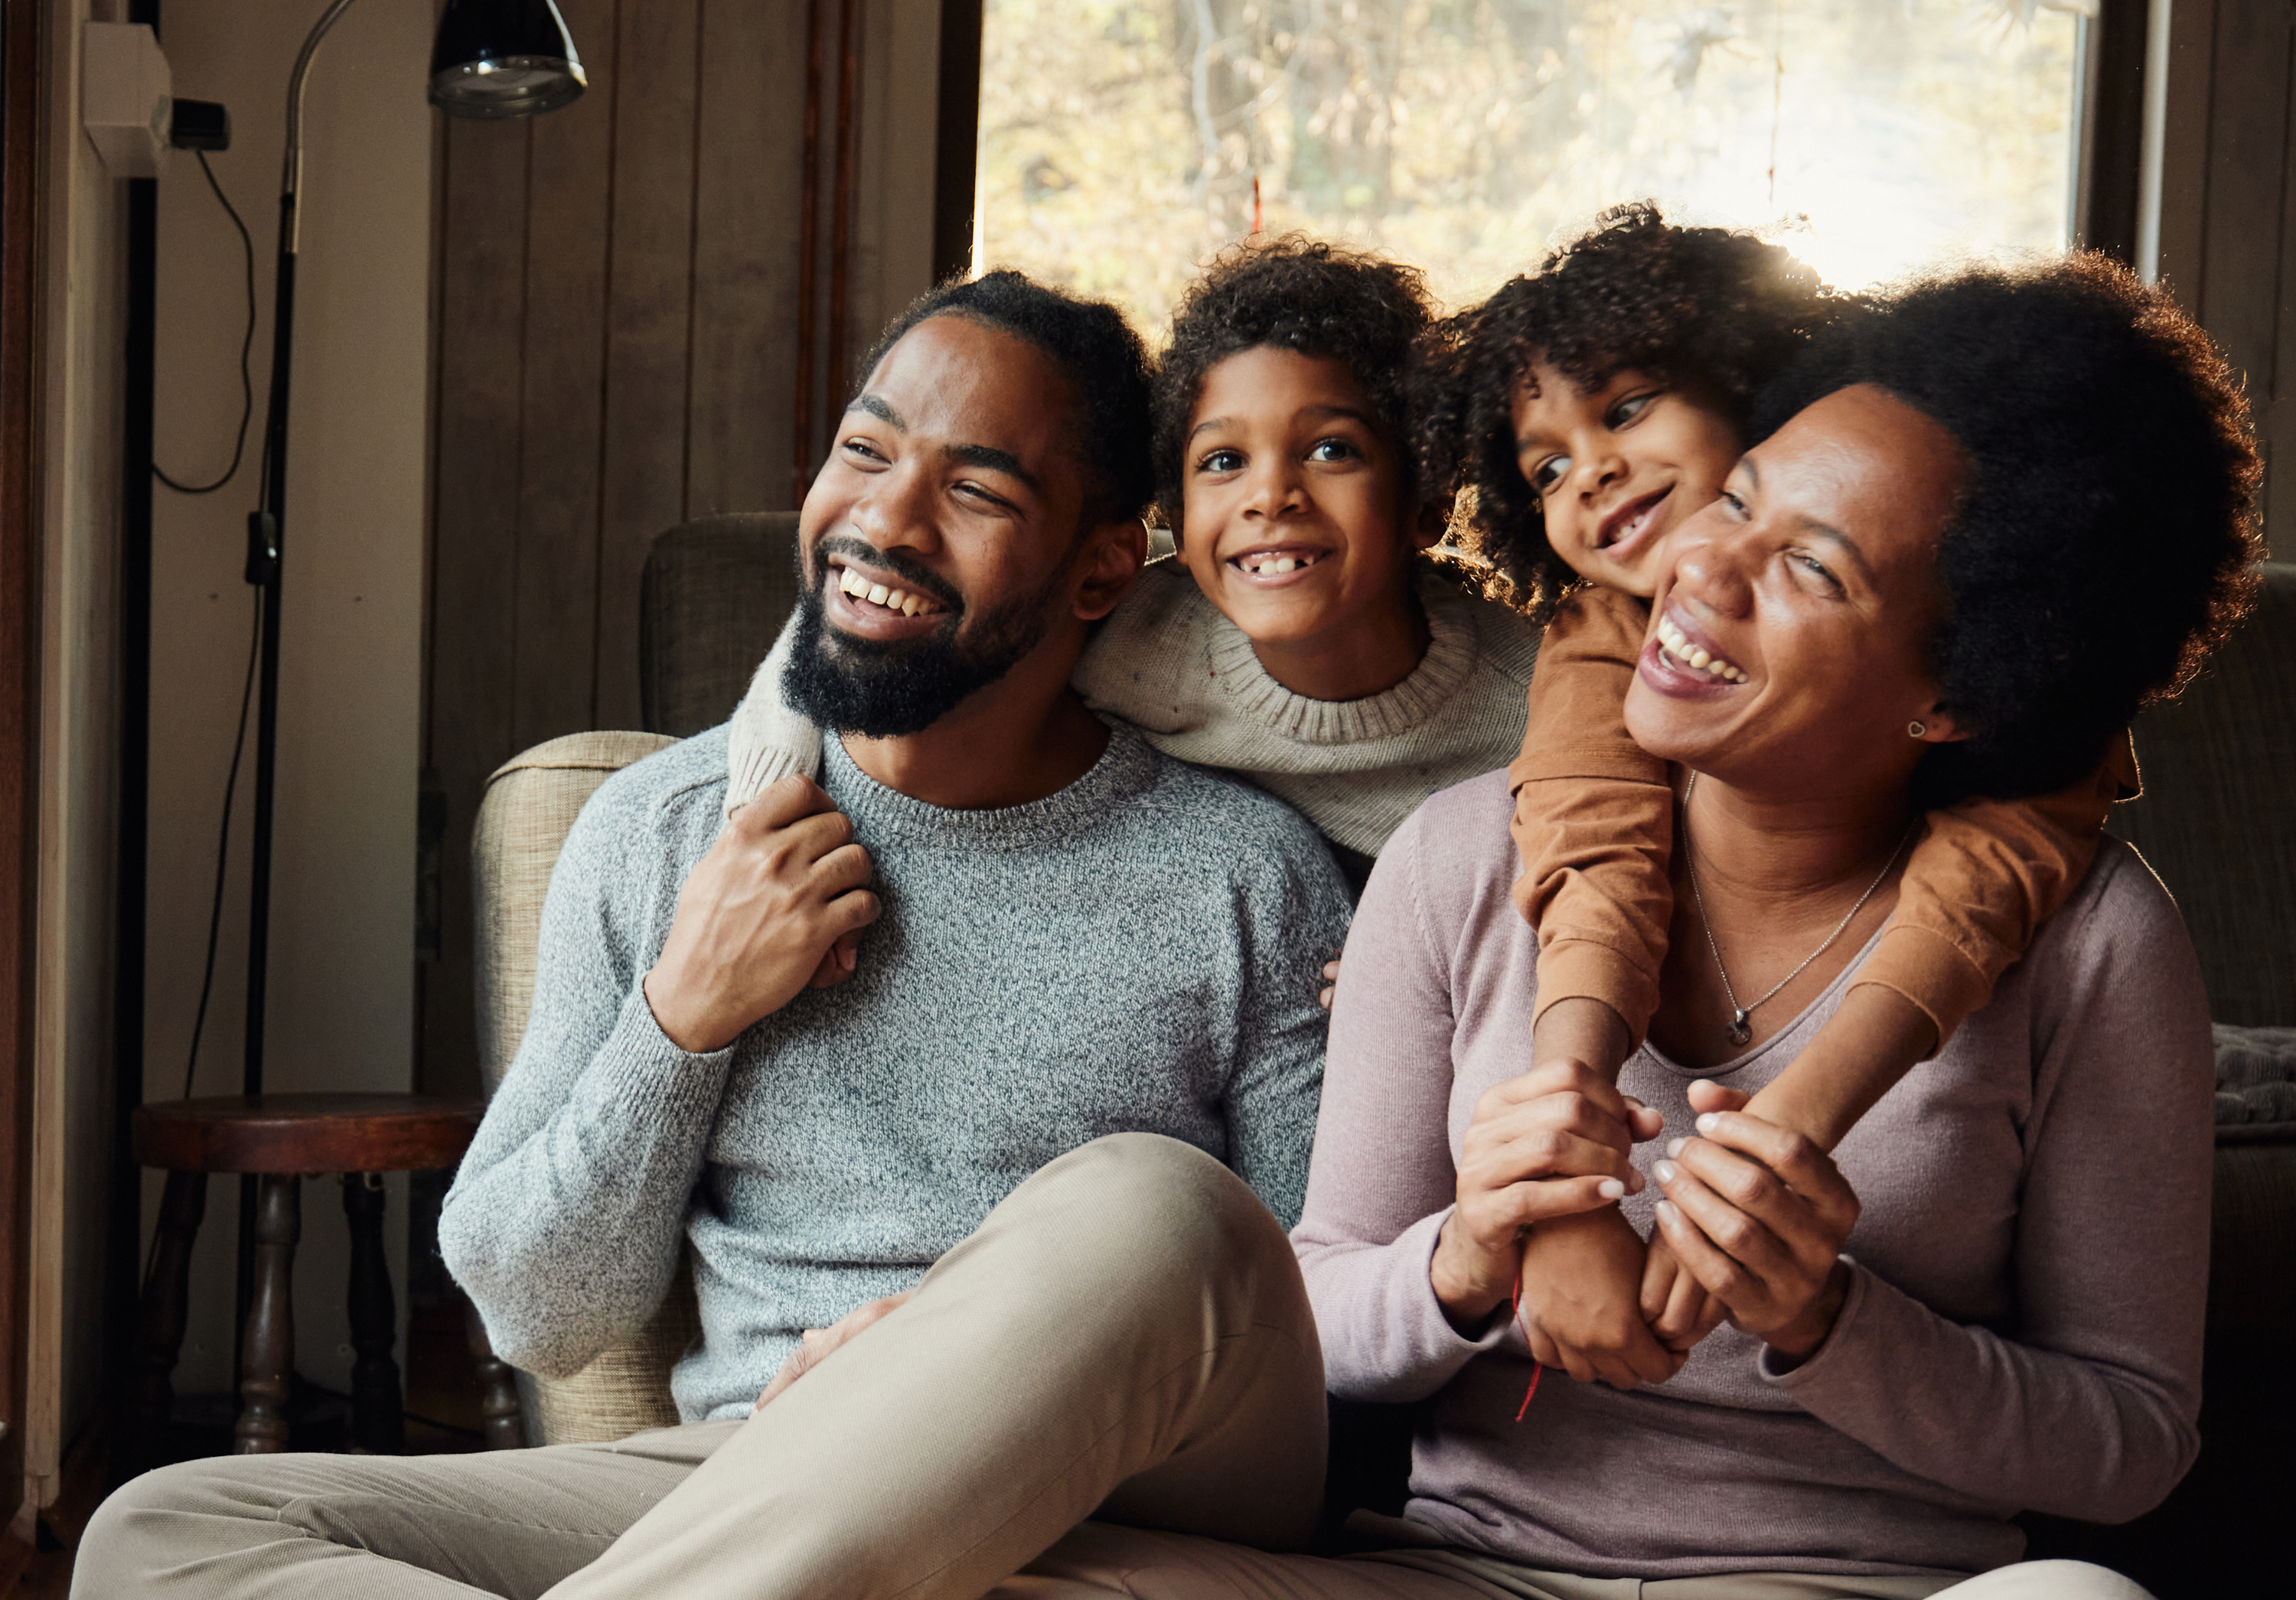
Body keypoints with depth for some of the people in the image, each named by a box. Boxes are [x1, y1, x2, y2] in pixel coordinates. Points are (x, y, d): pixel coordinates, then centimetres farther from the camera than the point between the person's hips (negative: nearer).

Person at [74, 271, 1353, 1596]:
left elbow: (1340, 1316, 1)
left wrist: (1010, 1350, -14)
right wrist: (682, 1020, -5)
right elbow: (540, 1320, 11)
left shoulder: (1244, 879, 2)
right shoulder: (659, 831, 10)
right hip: (741, 1488, 3)